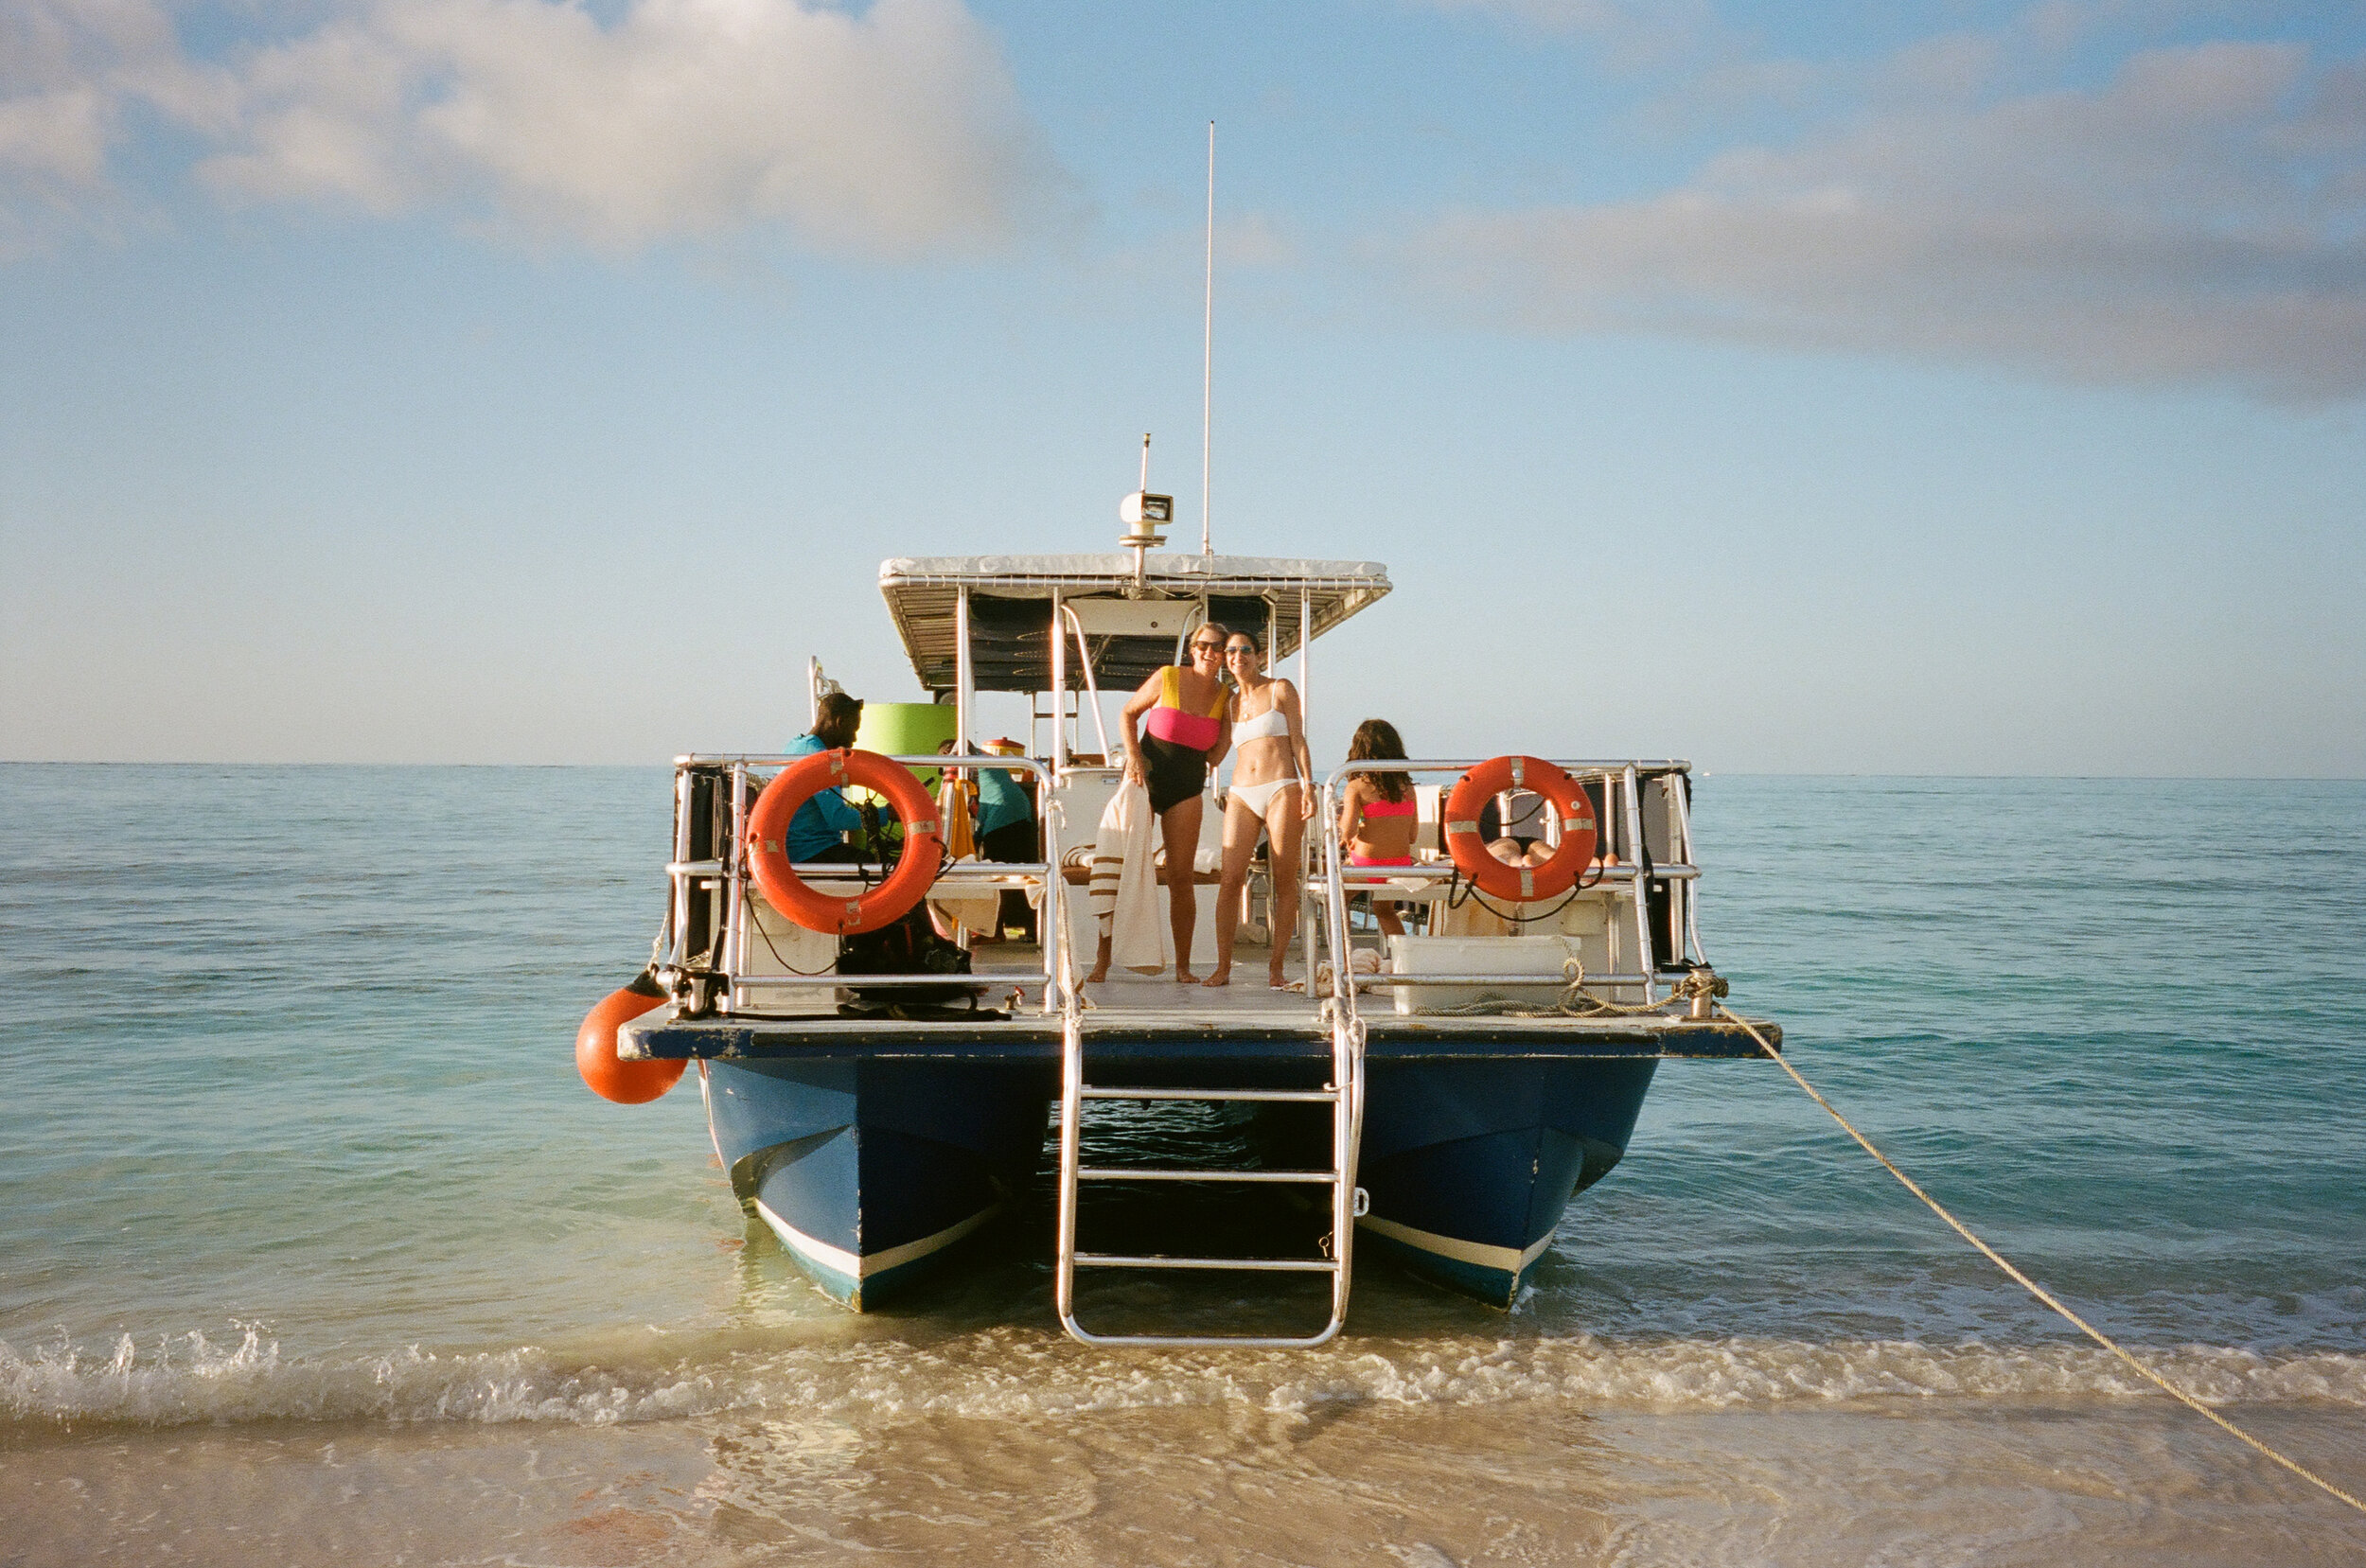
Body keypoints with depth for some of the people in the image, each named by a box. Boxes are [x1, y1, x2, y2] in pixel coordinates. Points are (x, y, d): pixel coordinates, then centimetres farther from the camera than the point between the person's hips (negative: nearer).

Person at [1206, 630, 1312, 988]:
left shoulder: (1281, 689, 5)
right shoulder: (1229, 700, 16)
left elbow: (1298, 740, 2)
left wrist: (1308, 787, -8)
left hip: (1282, 790, -3)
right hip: (1241, 794, 3)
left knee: (1285, 880, -4)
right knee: (1230, 879, -8)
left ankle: (1276, 968, 1)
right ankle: (1223, 967, -5)